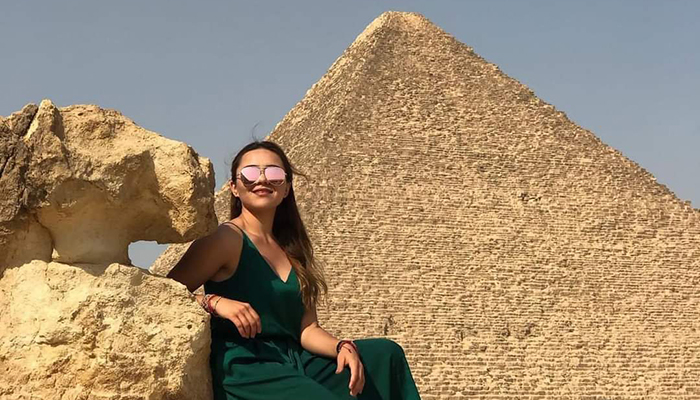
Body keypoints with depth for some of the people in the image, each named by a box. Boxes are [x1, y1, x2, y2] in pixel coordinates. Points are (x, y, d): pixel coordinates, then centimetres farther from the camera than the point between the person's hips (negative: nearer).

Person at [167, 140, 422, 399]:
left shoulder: (292, 250, 17)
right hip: (244, 369, -7)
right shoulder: (226, 239, -5)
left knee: (384, 355, -4)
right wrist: (215, 302, -25)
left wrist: (343, 347, -8)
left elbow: (307, 328, 11)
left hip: (293, 364, 7)